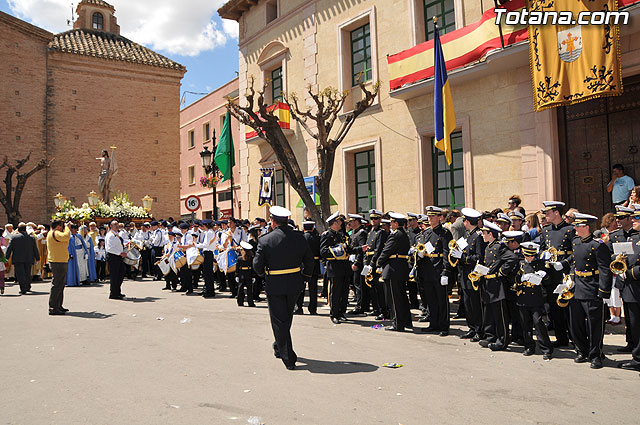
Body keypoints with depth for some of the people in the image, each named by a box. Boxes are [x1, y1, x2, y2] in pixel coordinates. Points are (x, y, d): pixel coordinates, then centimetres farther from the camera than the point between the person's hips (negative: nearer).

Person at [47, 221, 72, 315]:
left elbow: (65, 240, 26)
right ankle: (53, 308, -7)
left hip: (61, 262, 11)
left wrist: (67, 228, 18)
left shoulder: (51, 233, 18)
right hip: (58, 262, -11)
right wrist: (67, 227, -13)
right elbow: (66, 236, -31)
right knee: (57, 285, -9)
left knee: (61, 285, 17)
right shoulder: (55, 233, -14)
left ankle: (58, 306, 26)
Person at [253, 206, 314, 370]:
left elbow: (257, 265, -10)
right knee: (287, 317, 22)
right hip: (295, 284, 4)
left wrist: (263, 273, 11)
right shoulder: (299, 238, -3)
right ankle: (279, 347, 40)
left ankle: (289, 358, 6)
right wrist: (305, 275, 18)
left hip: (274, 285, -4)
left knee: (279, 321, 6)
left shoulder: (265, 240, -12)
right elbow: (309, 260, 3)